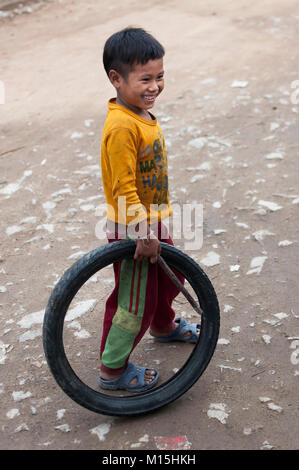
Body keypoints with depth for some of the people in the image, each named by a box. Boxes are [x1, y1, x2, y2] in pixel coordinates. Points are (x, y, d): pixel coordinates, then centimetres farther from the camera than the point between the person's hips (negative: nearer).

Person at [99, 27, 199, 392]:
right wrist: (145, 233, -26)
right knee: (134, 302, 4)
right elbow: (123, 187, -28)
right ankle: (113, 369, 22)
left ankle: (163, 325, 56)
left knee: (168, 276, 29)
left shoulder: (141, 113, 3)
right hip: (132, 230, -10)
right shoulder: (121, 126, -28)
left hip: (151, 224, 10)